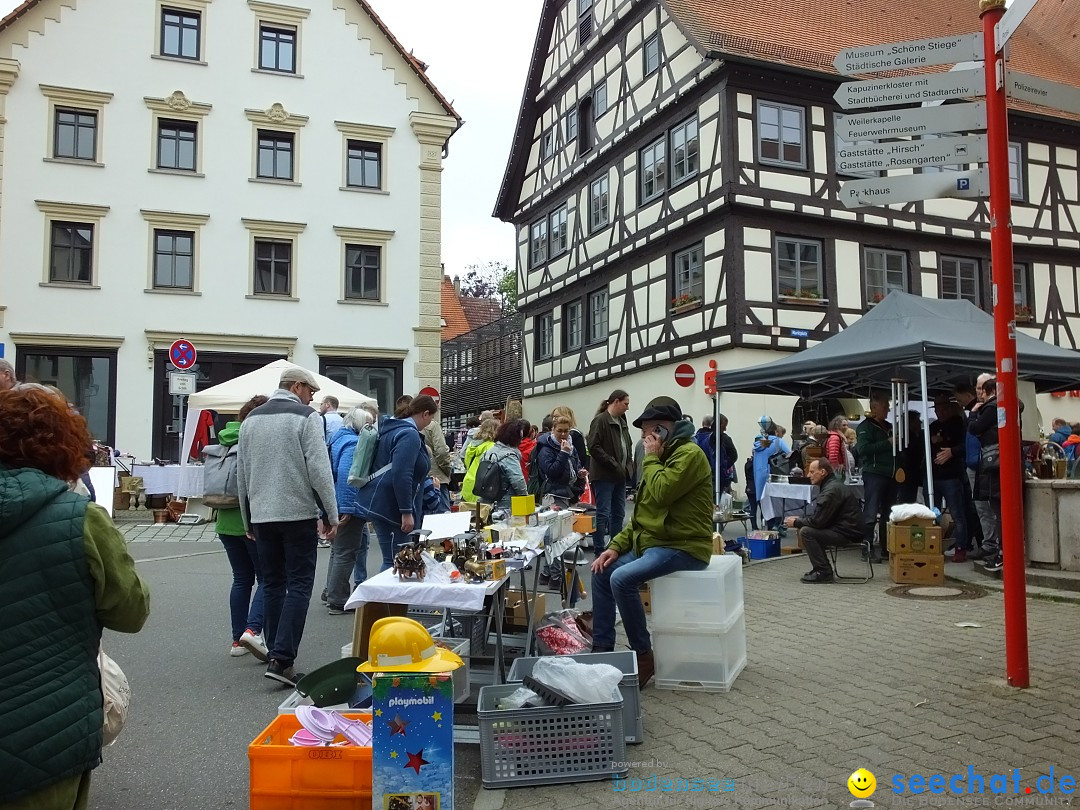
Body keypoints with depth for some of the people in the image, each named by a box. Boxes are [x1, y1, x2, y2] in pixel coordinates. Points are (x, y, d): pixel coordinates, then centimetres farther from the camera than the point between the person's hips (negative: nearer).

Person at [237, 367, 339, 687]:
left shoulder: (251, 419, 12)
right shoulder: (307, 417, -8)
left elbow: (242, 473, 15)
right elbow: (319, 470, -13)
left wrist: (248, 518, 23)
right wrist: (331, 515, -6)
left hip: (261, 515, 6)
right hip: (298, 514, -6)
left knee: (273, 584, 14)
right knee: (299, 585, -2)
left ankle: (276, 654, 19)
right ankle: (282, 658, -10)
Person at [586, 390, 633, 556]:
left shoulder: (622, 422, 16)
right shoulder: (600, 420, -10)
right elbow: (594, 447, -18)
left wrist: (629, 466, 7)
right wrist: (614, 465, -18)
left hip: (620, 475, 8)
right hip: (604, 475, -8)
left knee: (619, 513, 12)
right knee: (603, 514, -5)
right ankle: (599, 551, 2)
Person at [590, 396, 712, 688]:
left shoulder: (689, 454, -13)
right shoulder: (663, 458, 18)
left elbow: (661, 493, -27)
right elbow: (642, 512, 19)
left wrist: (650, 458, -12)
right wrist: (616, 546, 9)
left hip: (683, 547, -10)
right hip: (653, 544, 10)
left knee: (622, 578, -27)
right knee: (601, 572, 6)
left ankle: (643, 656, -11)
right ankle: (602, 649, 10)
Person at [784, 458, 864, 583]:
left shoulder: (832, 489, -19)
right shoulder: (831, 485, 14)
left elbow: (818, 520, -22)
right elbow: (818, 515, 19)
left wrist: (796, 523, -8)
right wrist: (799, 519, 6)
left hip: (848, 533, -11)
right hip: (844, 529, 11)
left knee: (806, 532, -17)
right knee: (806, 527, 13)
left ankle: (823, 572, -10)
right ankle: (823, 569, 14)